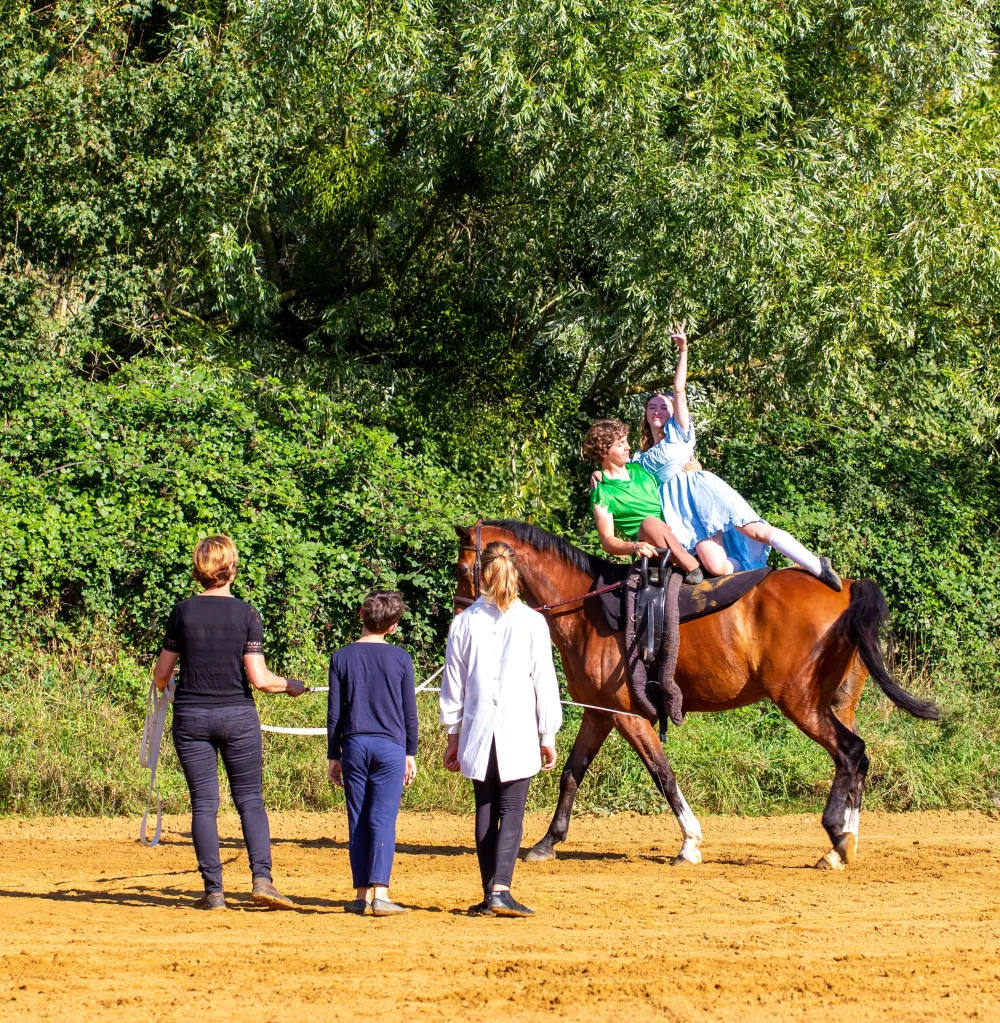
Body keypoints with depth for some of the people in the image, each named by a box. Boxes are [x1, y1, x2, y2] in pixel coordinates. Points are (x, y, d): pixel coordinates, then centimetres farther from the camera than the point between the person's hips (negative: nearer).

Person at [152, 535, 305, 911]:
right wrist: (289, 686, 9)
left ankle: (213, 890, 1)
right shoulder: (246, 614, -6)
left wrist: (160, 686, 28)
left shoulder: (183, 612, -1)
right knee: (250, 800, 8)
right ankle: (262, 878, -6)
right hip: (237, 715, -1)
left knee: (203, 804, 5)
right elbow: (259, 679, -10)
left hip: (191, 717, 1)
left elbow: (161, 673, 4)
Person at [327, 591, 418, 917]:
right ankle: (380, 893, -14)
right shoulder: (401, 659, 0)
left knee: (358, 823, 7)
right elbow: (410, 712, 3)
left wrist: (333, 756, 11)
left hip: (354, 746, 1)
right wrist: (411, 753, 13)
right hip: (390, 747, -1)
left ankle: (361, 894, 8)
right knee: (383, 821, -5)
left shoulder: (341, 658, 2)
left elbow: (334, 713, 4)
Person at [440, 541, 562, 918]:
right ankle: (500, 890, -16)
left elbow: (453, 683, 5)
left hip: (477, 732, 2)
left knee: (485, 812, 10)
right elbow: (545, 682, -2)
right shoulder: (532, 622, -5)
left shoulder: (464, 622, 1)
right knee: (512, 811, -2)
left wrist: (453, 735, 13)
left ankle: (490, 894, 10)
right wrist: (548, 735, 6)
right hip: (519, 732, -2)